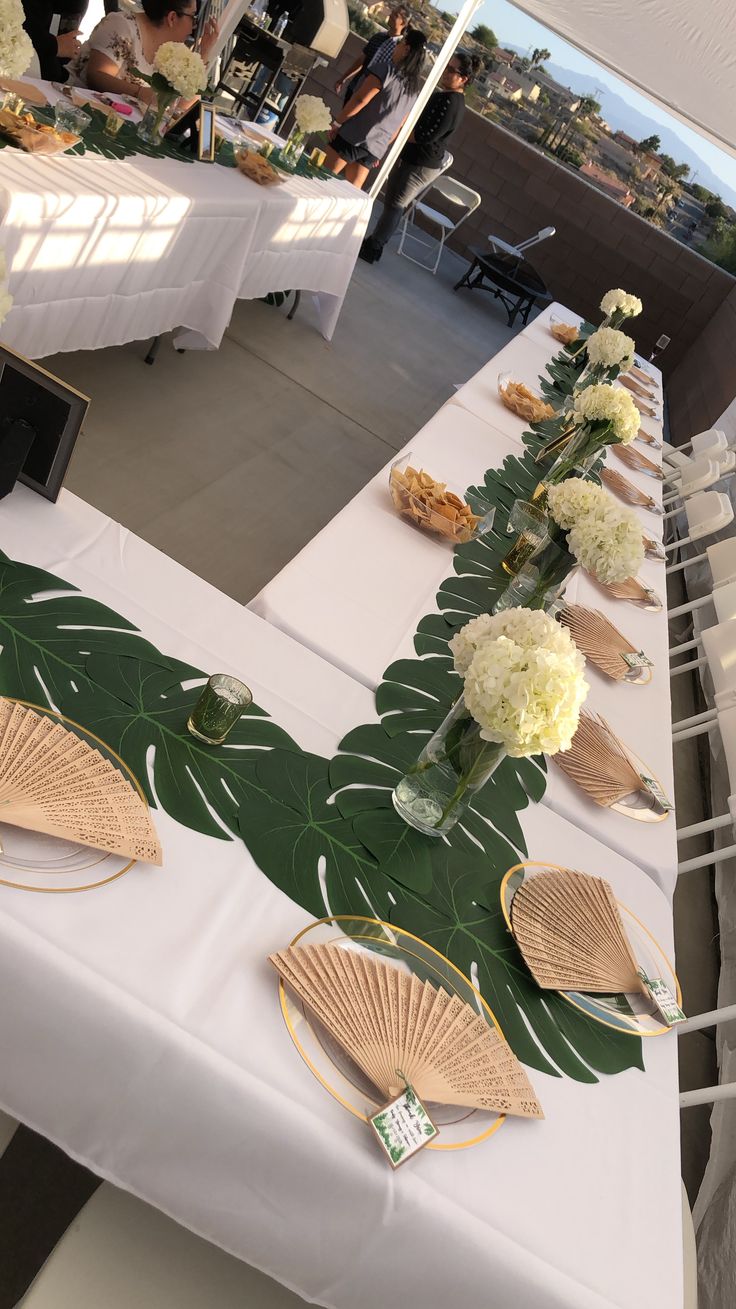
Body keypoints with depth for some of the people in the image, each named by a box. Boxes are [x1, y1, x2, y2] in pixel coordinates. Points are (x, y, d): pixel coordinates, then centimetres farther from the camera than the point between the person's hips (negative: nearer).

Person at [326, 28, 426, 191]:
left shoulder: (387, 70, -10)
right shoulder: (414, 89, 11)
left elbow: (359, 100, -15)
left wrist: (337, 123, -8)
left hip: (354, 137, -7)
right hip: (376, 148, 7)